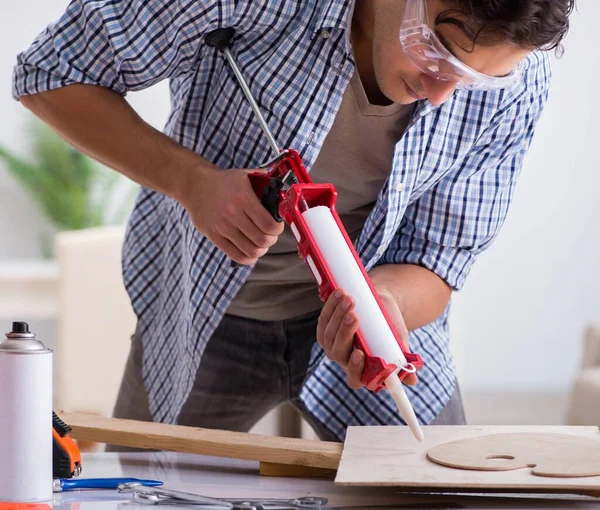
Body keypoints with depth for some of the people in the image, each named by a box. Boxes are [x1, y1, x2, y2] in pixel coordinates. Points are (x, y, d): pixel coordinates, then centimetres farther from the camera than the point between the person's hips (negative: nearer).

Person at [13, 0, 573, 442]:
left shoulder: (517, 86, -23)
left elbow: (438, 262, -13)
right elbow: (51, 75, -22)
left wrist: (379, 300, -37)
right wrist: (192, 180, -34)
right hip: (199, 314, -1)